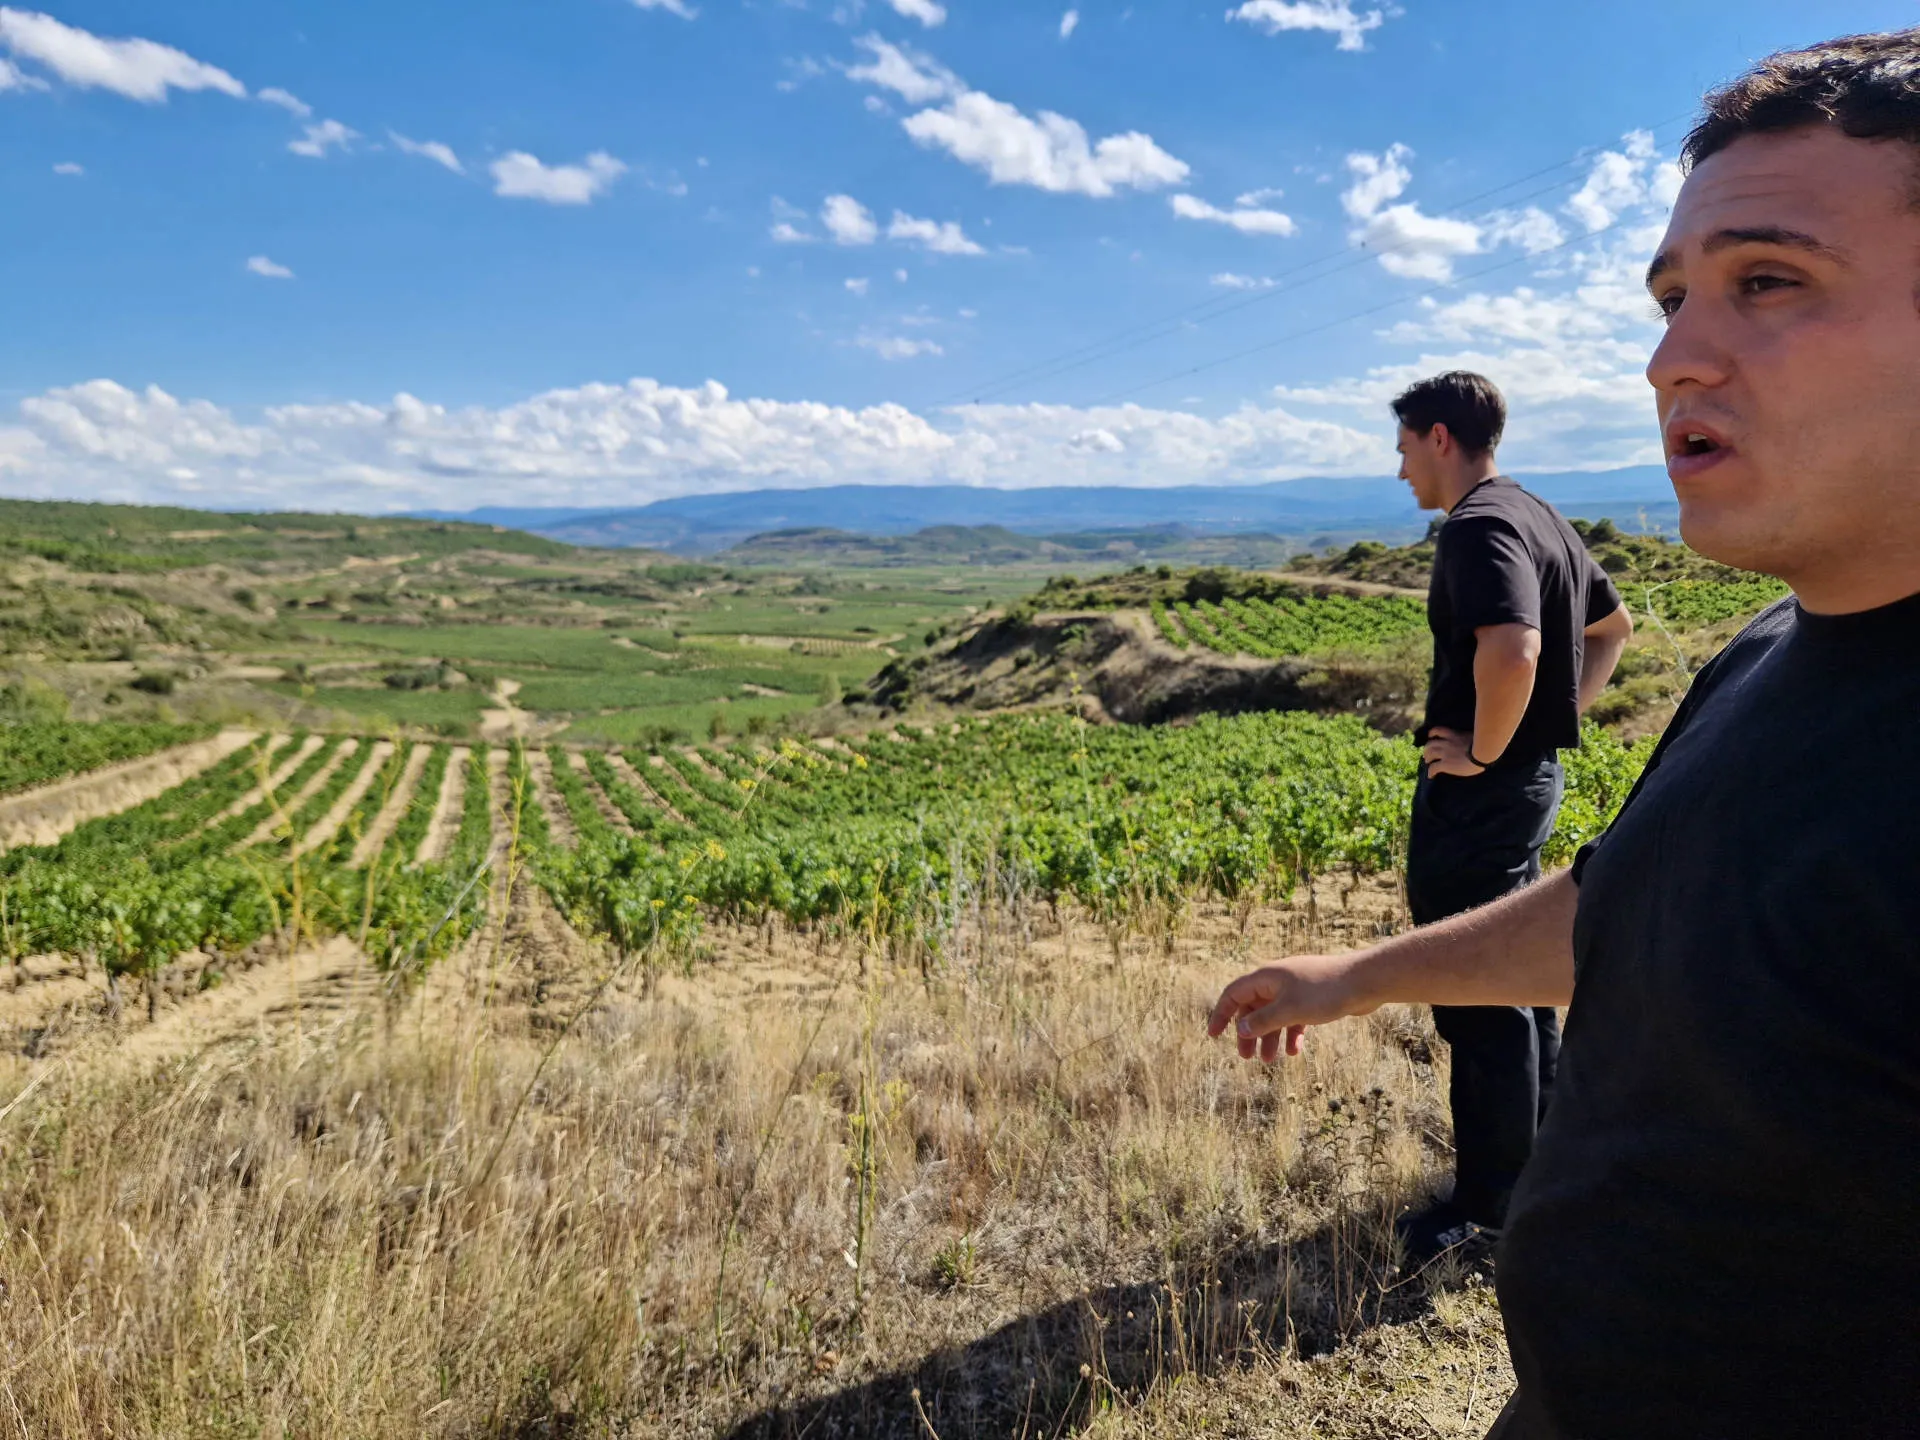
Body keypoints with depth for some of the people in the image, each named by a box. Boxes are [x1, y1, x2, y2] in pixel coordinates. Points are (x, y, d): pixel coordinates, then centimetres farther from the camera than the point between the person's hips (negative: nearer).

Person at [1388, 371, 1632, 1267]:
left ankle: (1489, 1206, 13)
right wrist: (1559, 718, 16)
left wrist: (1482, 751, -21)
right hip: (1532, 773, 10)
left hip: (1478, 791, -10)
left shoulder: (1478, 527, -18)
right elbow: (1613, 628, 25)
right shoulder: (1539, 518, 14)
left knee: (1477, 998, 0)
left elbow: (1512, 650, -35)